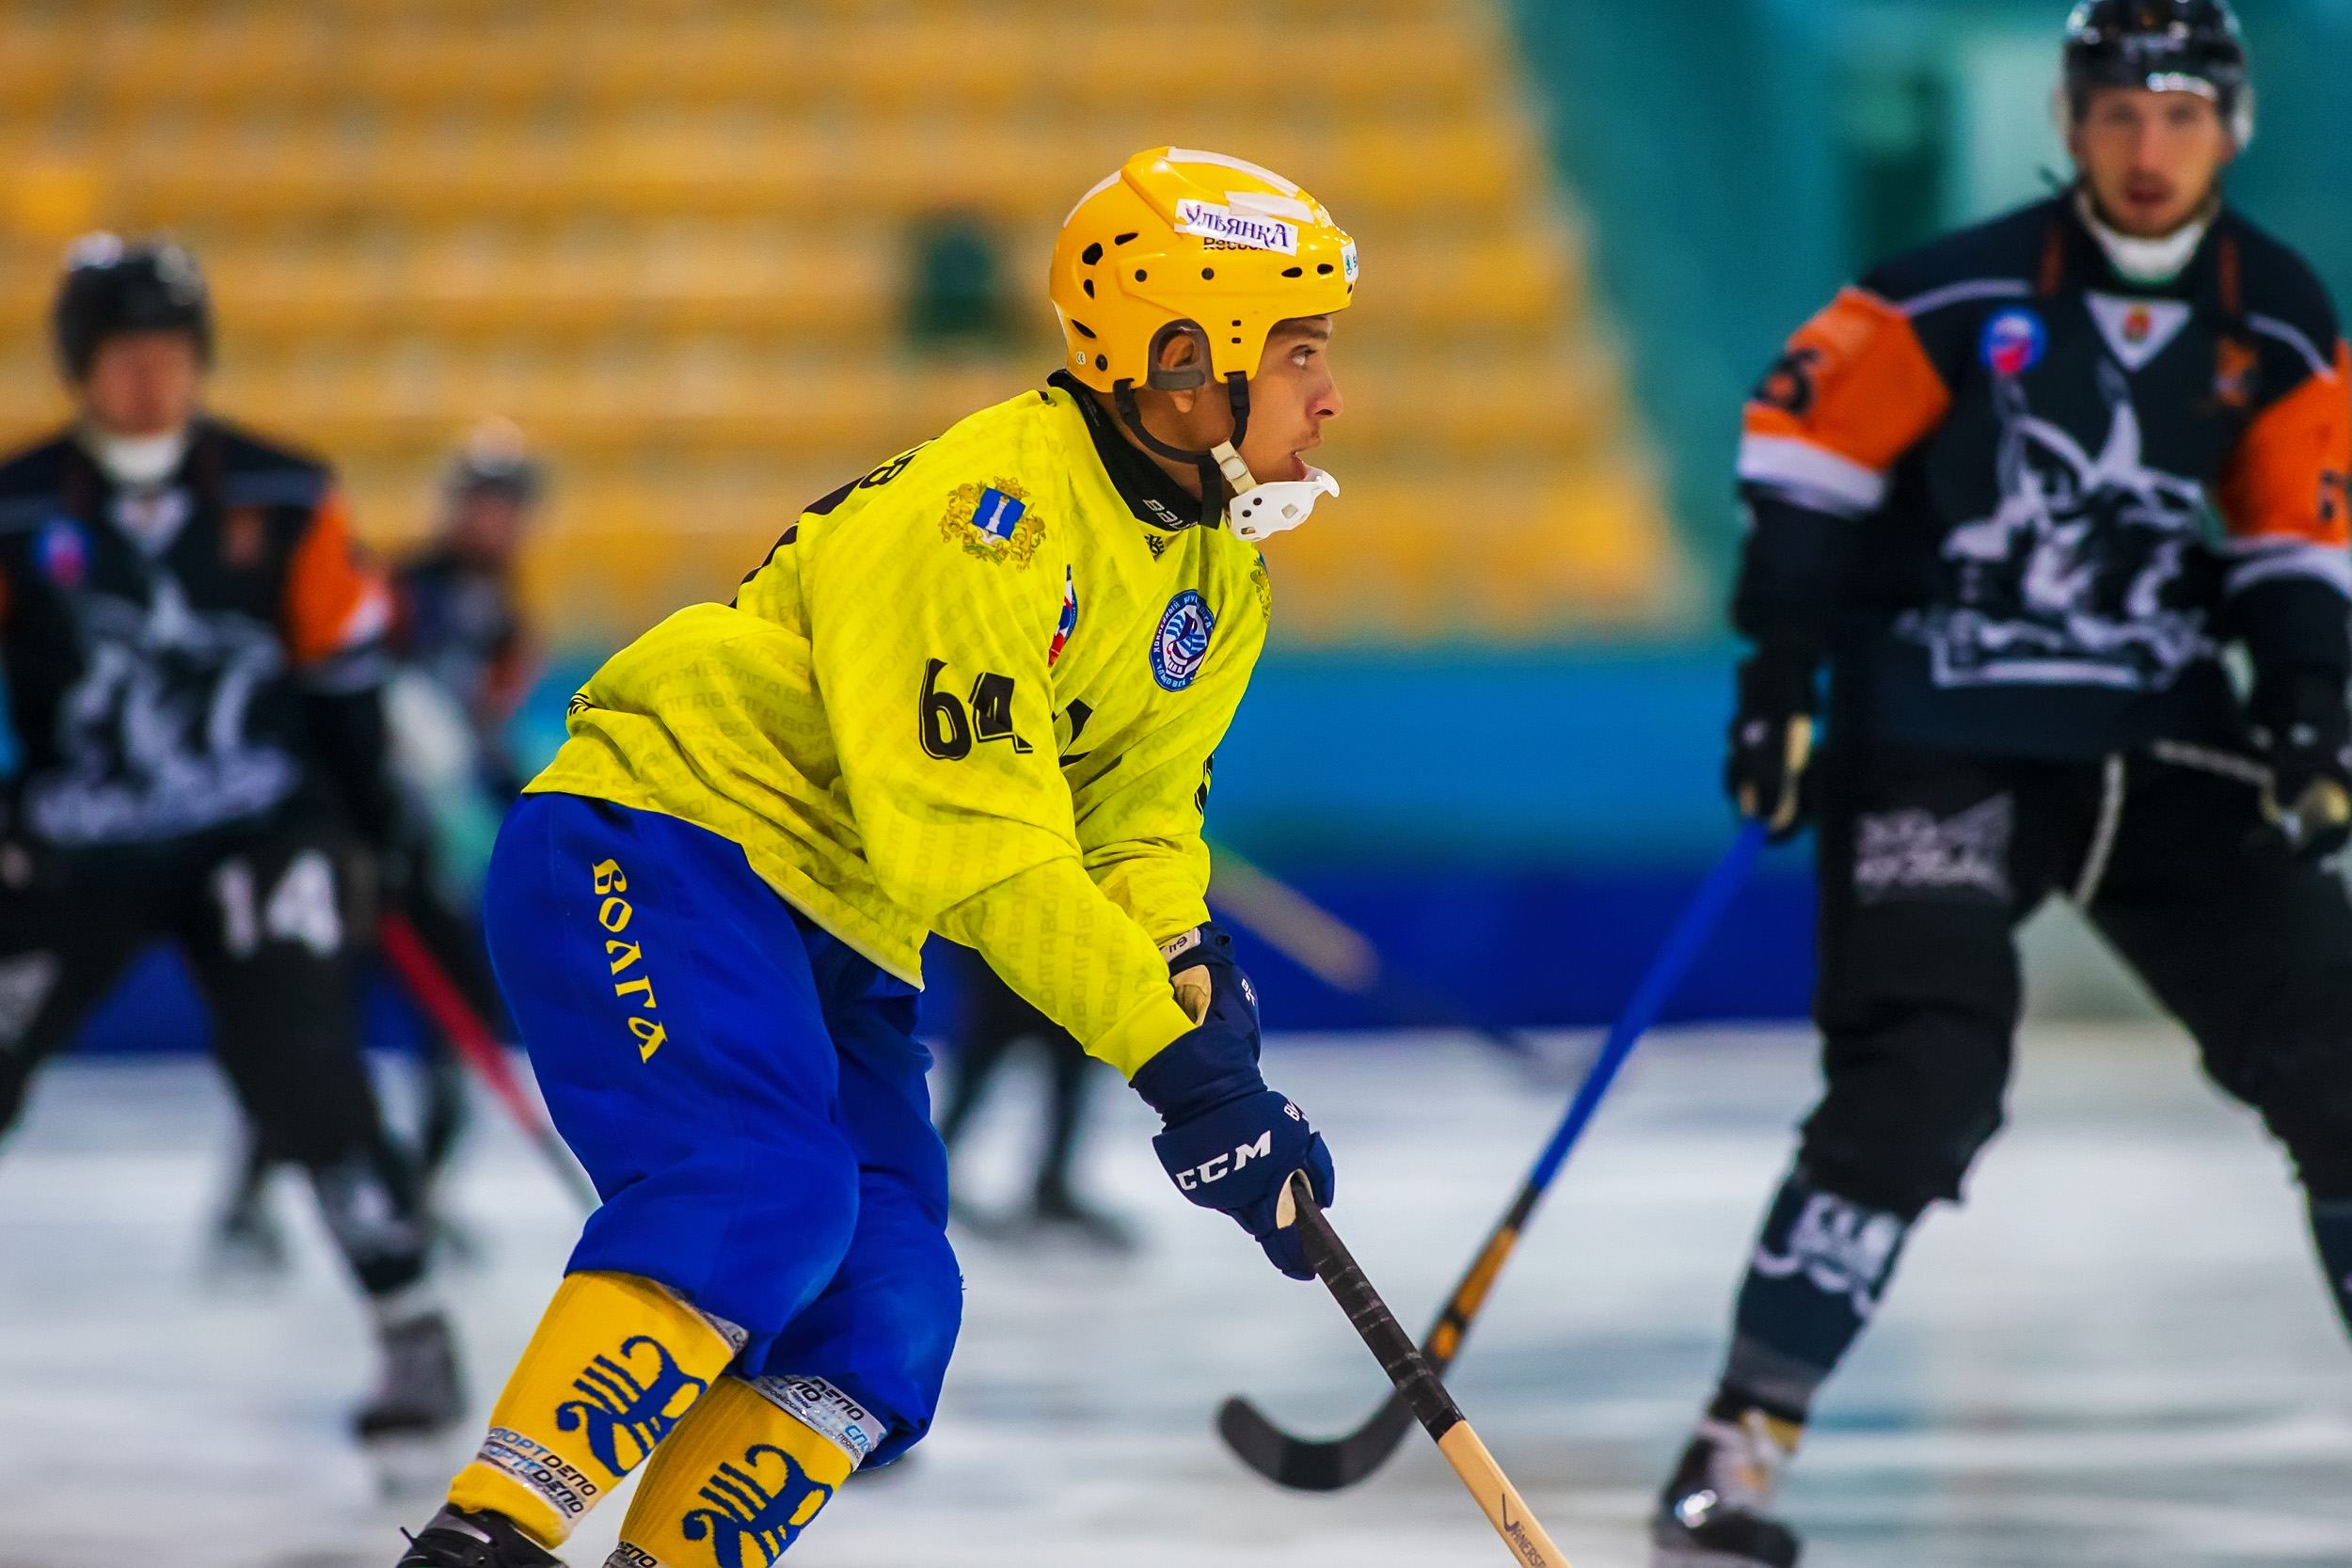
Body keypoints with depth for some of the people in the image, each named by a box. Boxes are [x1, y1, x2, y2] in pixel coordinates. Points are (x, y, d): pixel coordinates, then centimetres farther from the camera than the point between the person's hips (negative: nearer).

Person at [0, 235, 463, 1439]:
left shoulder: (282, 502, -3)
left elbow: (344, 662, 4)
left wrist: (369, 821, 5)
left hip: (258, 832, -1)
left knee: (299, 1067, -16)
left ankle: (414, 1330, -8)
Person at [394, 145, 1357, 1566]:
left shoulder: (1216, 580, 8)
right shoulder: (994, 513, -24)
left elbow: (1135, 819, 10)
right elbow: (978, 850, -28)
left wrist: (1196, 976, -11)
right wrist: (1172, 1056, -28)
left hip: (835, 936, 10)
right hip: (653, 852, -10)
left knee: (887, 1315, -6)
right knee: (766, 1195, -31)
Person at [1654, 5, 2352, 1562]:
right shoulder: (1965, 295, -12)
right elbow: (1806, 442, -6)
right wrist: (1780, 673, -9)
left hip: (2165, 739, 5)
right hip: (1940, 739, -5)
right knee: (1920, 1080, -19)